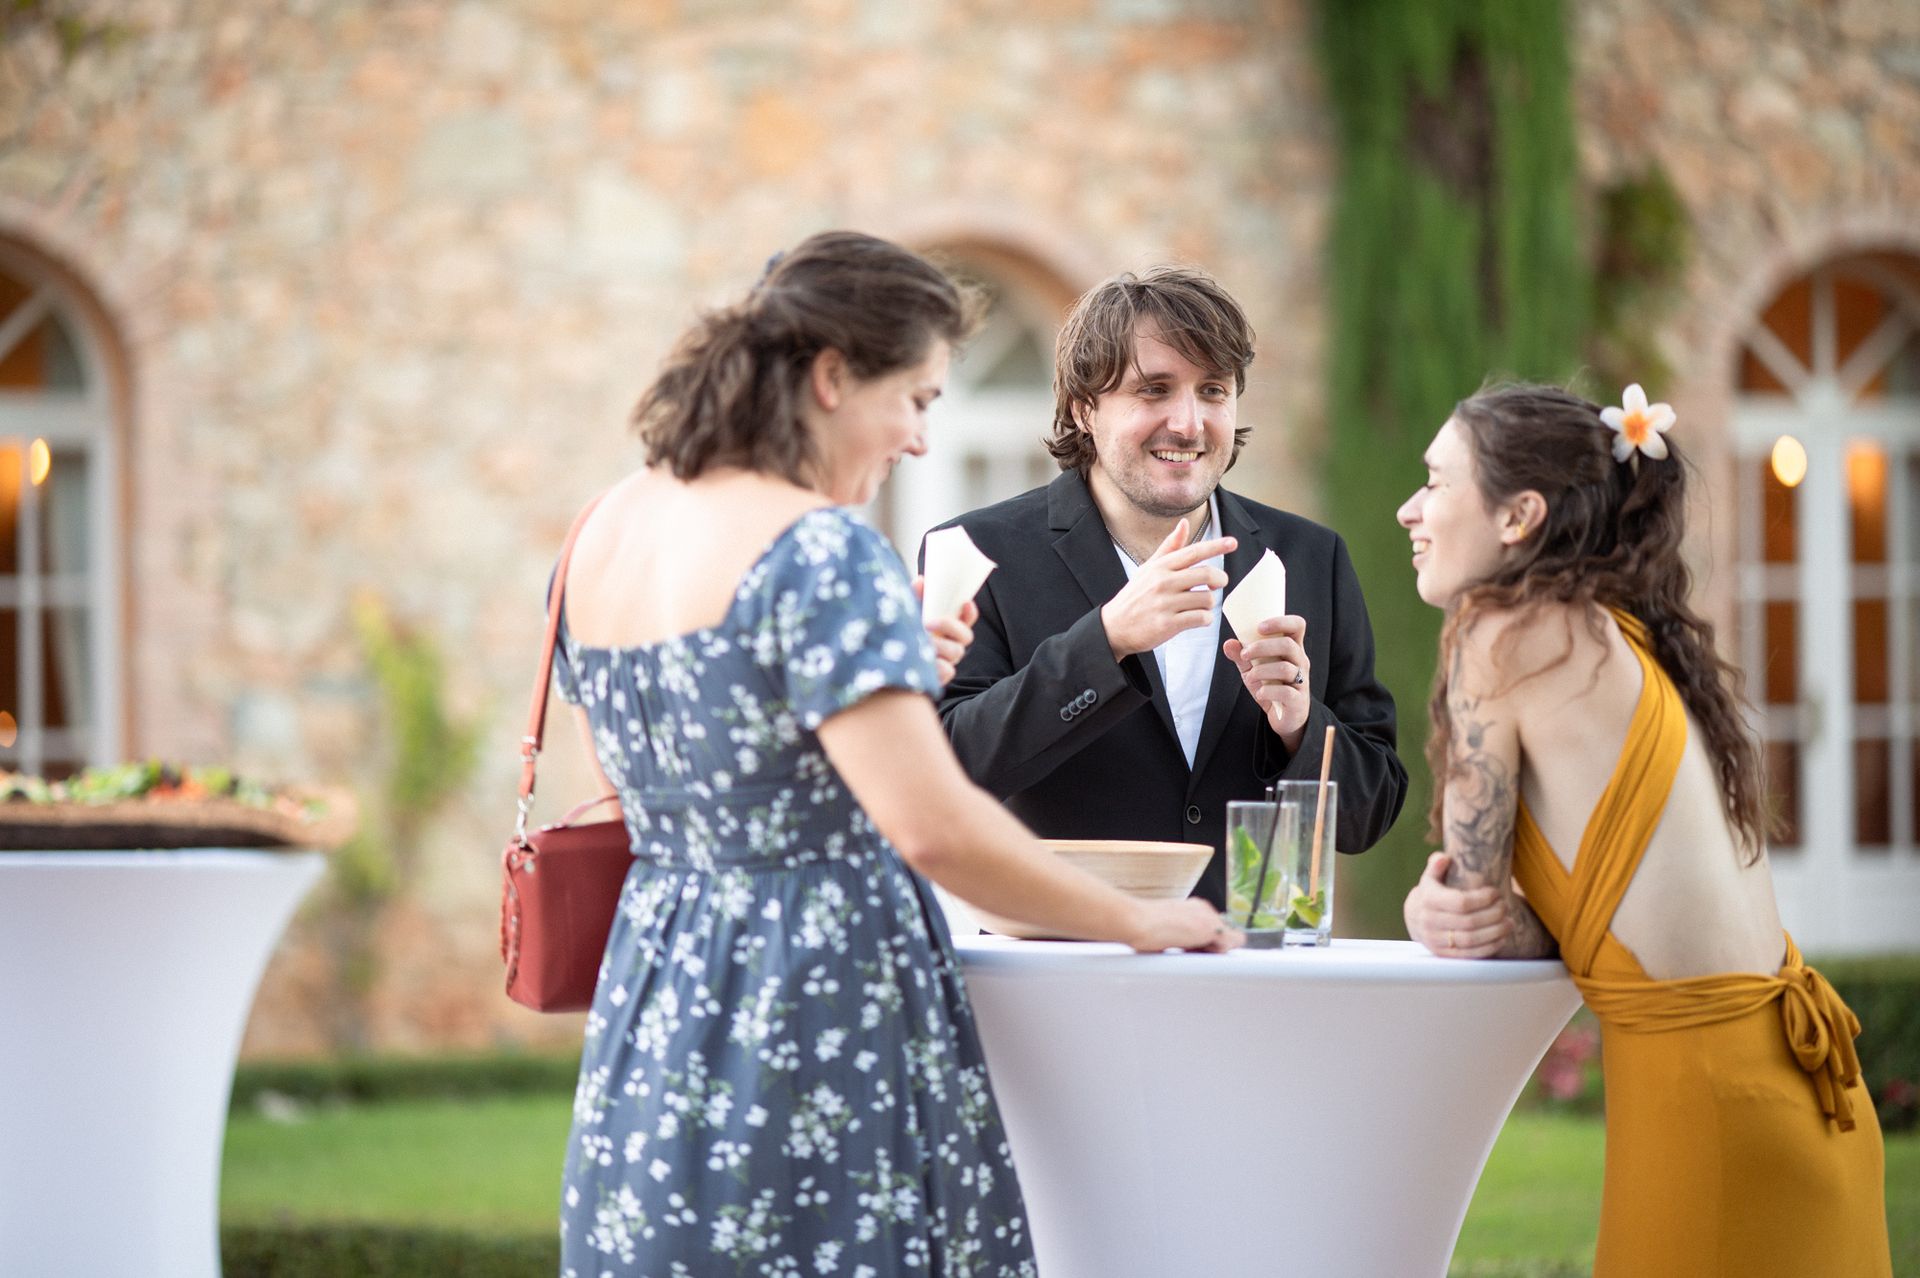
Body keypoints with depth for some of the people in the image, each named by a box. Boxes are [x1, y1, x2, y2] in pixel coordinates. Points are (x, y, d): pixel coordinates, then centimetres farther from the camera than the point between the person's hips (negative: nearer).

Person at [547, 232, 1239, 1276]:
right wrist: (1139, 924, -10)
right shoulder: (820, 550, -17)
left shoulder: (606, 532, 10)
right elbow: (935, 827, -22)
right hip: (813, 1016, -9)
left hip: (652, 1006, 9)